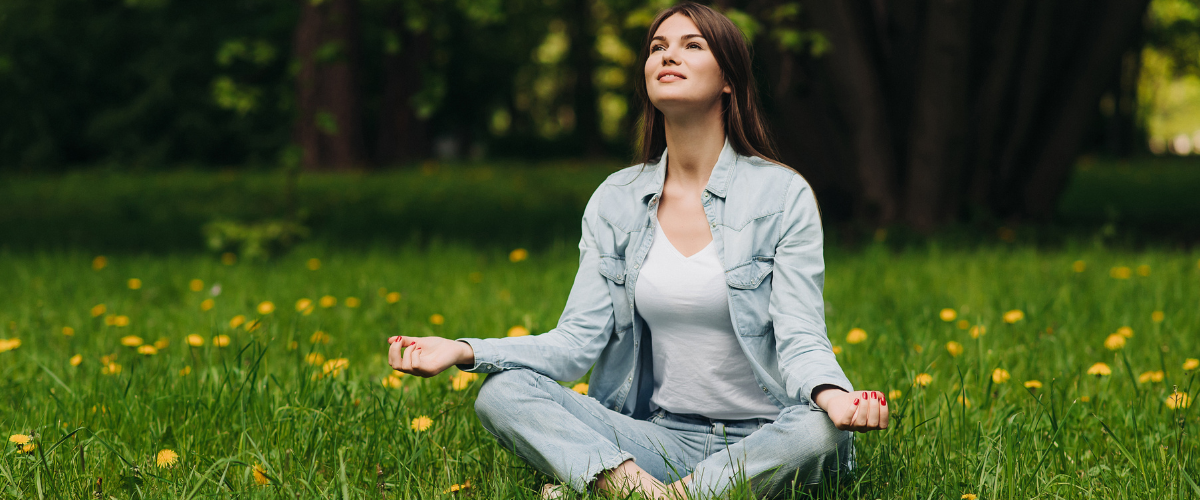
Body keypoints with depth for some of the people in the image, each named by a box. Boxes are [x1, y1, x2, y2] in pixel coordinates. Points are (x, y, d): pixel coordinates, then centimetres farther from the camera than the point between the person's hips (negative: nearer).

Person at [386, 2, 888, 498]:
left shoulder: (782, 195, -3)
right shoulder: (615, 201, 7)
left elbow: (800, 340, -10)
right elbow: (579, 339, 0)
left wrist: (831, 394, -35)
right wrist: (466, 351, -16)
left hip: (761, 440, -3)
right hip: (661, 436, 3)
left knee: (819, 431, -37)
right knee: (500, 394, -19)